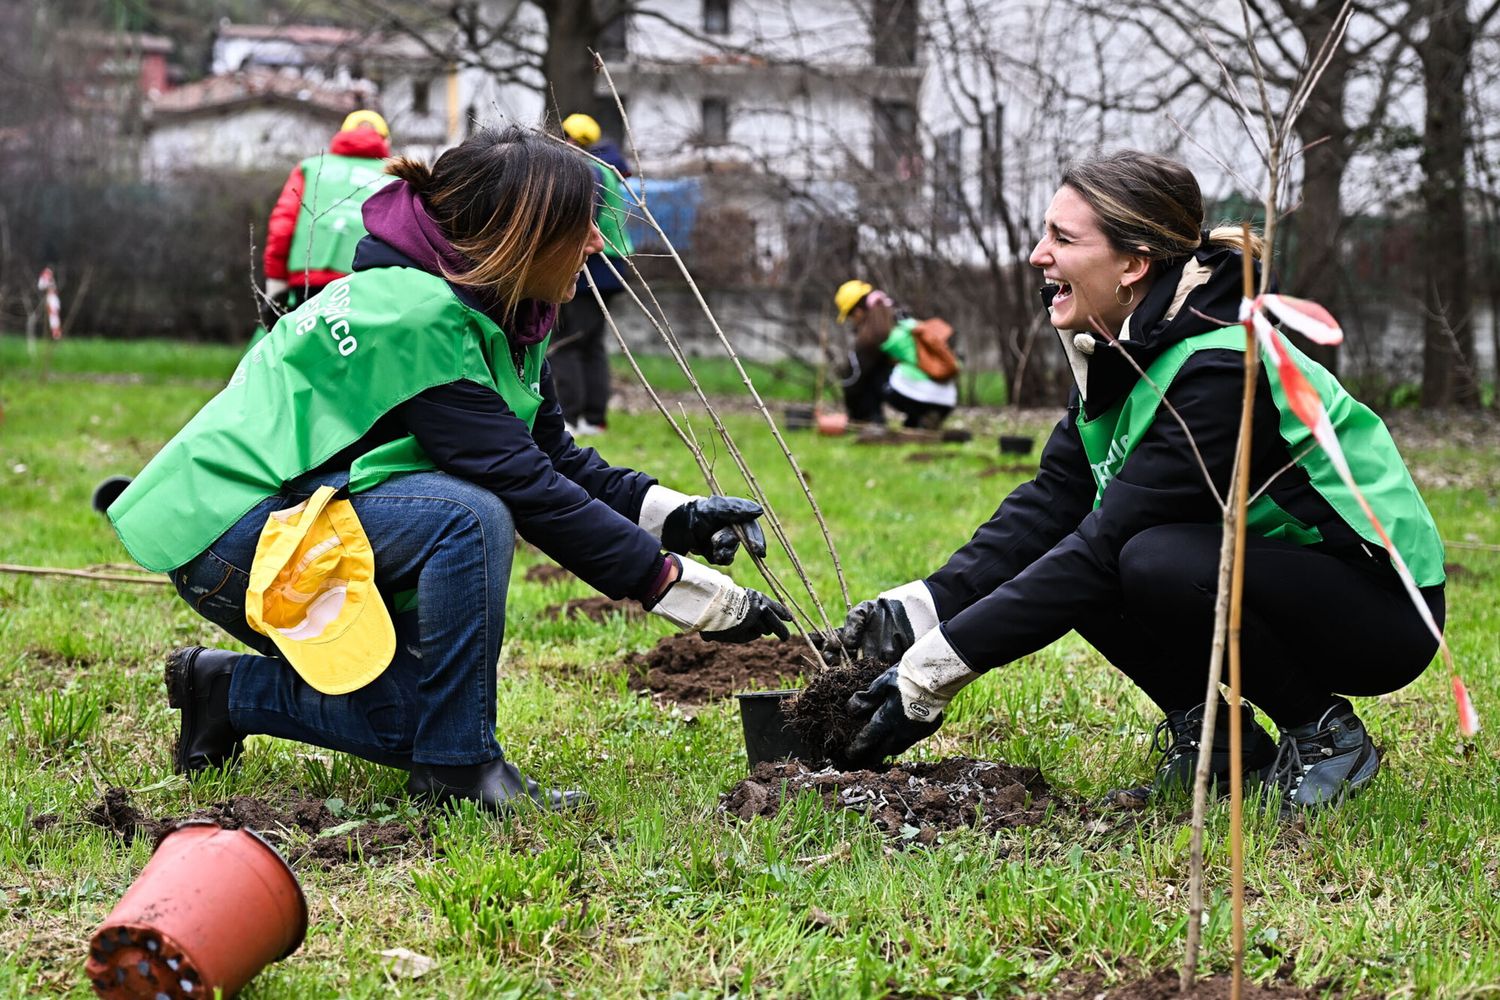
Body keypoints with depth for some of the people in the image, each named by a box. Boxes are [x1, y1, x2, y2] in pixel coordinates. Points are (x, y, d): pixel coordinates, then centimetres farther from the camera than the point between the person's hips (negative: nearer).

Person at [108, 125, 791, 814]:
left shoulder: (501, 320, 3)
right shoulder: (414, 316, -27)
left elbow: (557, 459, 4)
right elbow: (526, 488, -29)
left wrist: (673, 515, -12)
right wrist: (679, 586, -28)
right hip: (231, 533, -10)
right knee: (469, 516, -30)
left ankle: (228, 689, 19)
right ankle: (459, 767, -17)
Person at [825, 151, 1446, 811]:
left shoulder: (1219, 372, -28)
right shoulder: (1122, 353, -1)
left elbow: (1104, 544, -30)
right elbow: (1051, 502, -1)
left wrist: (936, 668, -30)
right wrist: (922, 608, -15)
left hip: (1384, 607, -8)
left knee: (1159, 562, -32)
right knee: (1062, 558, -8)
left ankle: (1327, 733, -9)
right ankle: (1212, 737, 5)